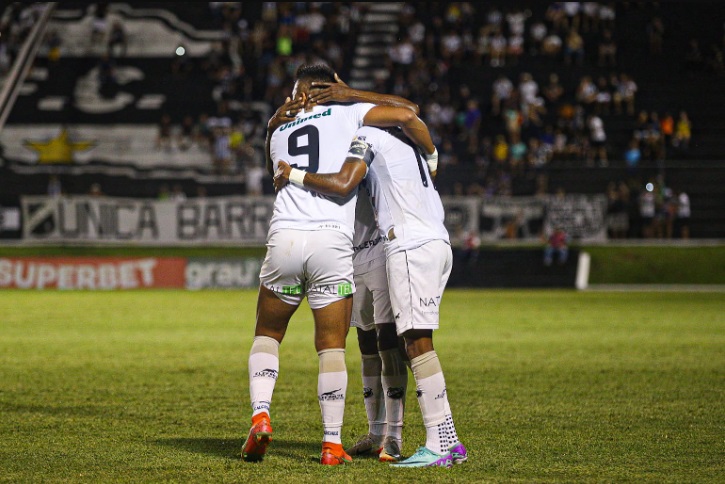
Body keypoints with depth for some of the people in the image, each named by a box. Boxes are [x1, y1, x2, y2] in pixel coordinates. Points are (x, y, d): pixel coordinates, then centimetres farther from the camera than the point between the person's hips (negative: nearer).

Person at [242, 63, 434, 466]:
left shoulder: (278, 134, 23)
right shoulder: (347, 113, 11)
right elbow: (407, 113, 4)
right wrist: (431, 155, 20)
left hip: (284, 237, 2)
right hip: (332, 241, -2)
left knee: (268, 334, 21)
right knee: (332, 347, 6)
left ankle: (261, 415, 1)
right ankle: (332, 444, 4)